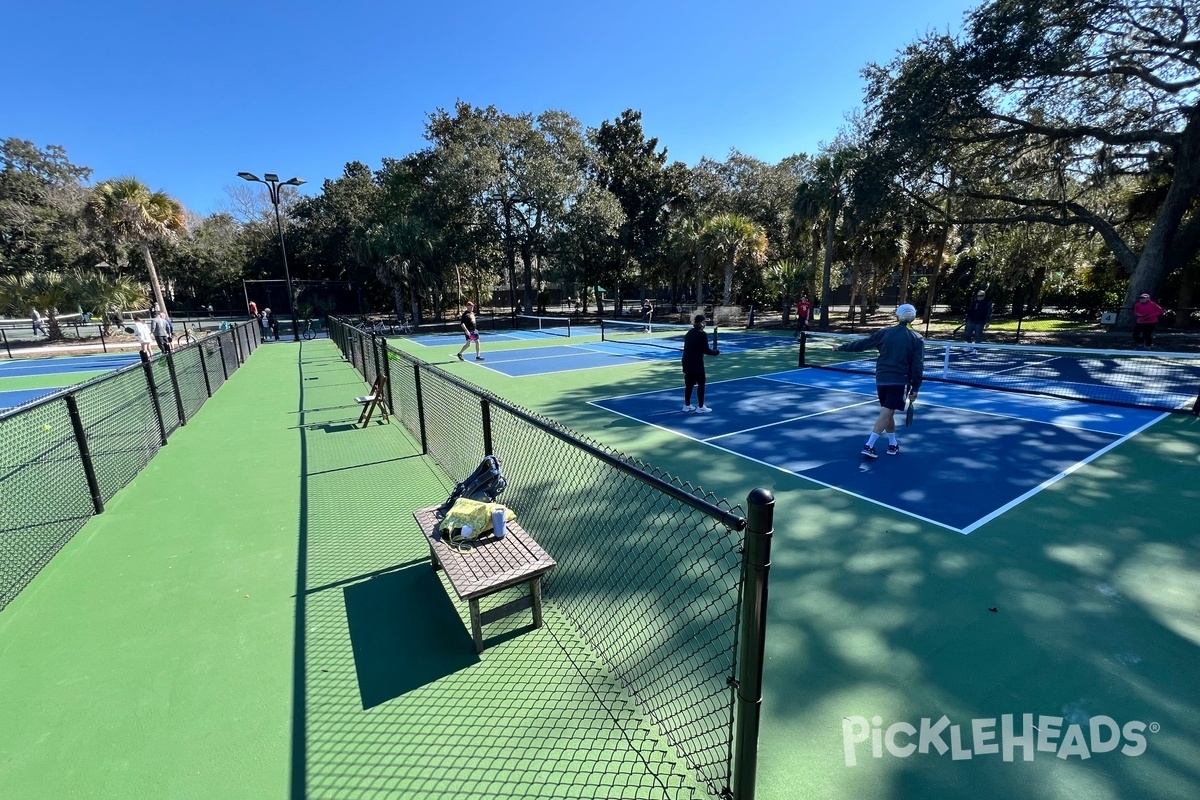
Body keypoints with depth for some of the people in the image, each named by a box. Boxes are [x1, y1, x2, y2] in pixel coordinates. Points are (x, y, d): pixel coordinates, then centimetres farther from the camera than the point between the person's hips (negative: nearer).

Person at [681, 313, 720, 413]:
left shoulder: (689, 333, 10)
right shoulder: (702, 334, -14)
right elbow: (706, 350, -15)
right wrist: (717, 352, 1)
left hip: (687, 361, 7)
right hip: (696, 363, -7)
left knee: (689, 384, 14)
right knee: (701, 384, 3)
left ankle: (687, 405, 21)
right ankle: (700, 407, 8)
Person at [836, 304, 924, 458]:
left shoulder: (884, 332, 1)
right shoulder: (916, 338, -2)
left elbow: (862, 344, 6)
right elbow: (918, 366, -5)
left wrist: (842, 347, 19)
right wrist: (915, 389, -1)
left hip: (882, 379, 3)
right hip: (899, 381, -3)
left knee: (888, 412, 17)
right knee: (885, 414, -4)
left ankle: (893, 444, 28)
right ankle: (868, 446, -11)